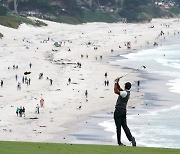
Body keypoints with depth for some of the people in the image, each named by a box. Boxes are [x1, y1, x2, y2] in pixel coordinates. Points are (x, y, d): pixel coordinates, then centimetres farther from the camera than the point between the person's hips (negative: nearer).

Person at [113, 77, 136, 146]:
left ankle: (119, 142, 2)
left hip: (118, 111, -9)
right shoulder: (127, 92, 11)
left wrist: (115, 83, -13)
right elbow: (119, 89, 24)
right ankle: (131, 138, -11)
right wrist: (117, 82, 14)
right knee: (124, 126, 7)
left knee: (118, 127, -2)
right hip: (124, 111, 9)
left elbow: (116, 91, -22)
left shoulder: (125, 93, -17)